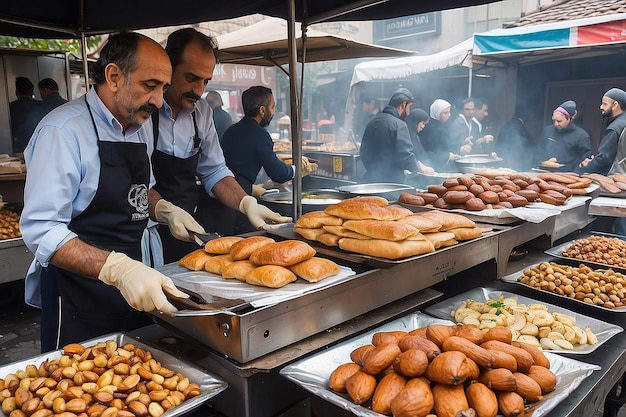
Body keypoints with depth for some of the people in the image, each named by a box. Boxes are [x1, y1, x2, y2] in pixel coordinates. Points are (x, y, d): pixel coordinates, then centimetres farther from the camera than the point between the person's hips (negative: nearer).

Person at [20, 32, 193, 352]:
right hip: (78, 304, -8)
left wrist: (164, 210, -2)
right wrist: (119, 269, -37)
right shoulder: (63, 130, -20)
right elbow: (41, 230, -25)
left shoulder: (141, 126, 6)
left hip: (133, 292, 8)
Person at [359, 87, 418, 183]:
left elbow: (363, 153, 16)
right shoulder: (399, 125, -13)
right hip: (392, 181, -8)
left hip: (371, 179, 8)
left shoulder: (372, 122, 12)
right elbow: (405, 154, -18)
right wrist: (419, 171, -3)